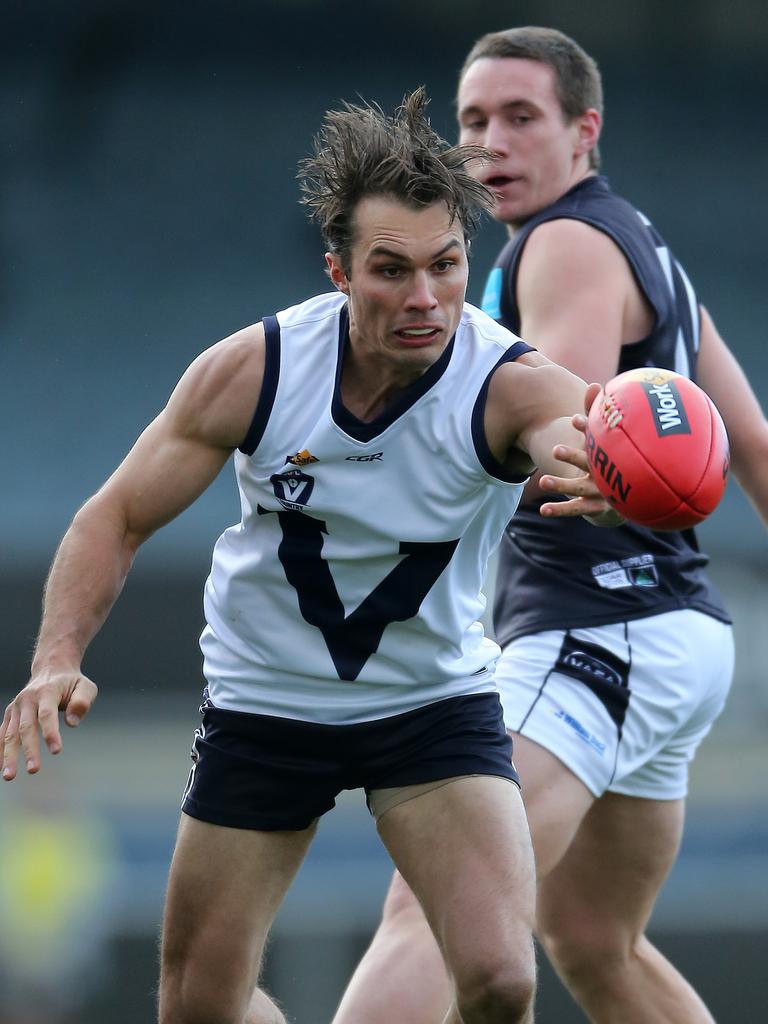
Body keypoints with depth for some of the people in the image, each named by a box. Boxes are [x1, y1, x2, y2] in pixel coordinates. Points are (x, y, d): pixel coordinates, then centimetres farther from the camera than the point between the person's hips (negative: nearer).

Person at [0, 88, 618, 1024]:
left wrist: (608, 476, -75)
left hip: (436, 707, -2)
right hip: (262, 702, 2)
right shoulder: (253, 370, -19)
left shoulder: (510, 385, -26)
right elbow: (118, 517, -9)